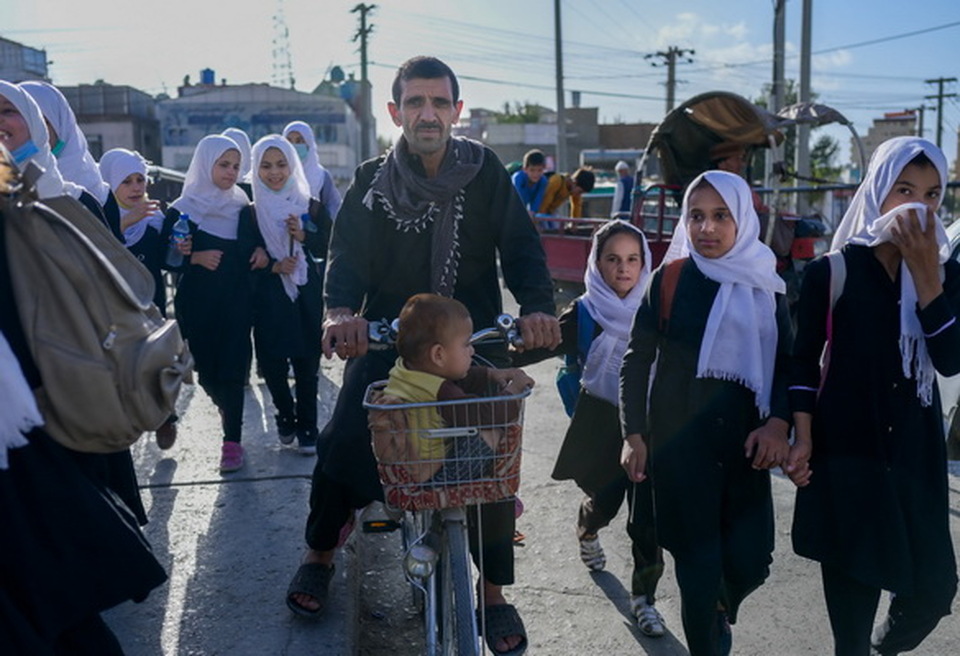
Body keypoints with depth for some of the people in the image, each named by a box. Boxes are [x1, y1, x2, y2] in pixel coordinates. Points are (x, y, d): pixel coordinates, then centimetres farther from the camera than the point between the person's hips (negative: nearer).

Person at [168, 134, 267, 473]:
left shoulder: (243, 207, 7)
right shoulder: (181, 210, -1)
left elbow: (255, 242, 19)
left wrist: (261, 251, -3)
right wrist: (195, 257, -18)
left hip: (237, 301, 1)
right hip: (197, 304, -1)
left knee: (232, 367, -5)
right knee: (206, 369, 5)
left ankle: (232, 439, 4)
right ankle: (229, 415, 34)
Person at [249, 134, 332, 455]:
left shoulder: (312, 206, 4)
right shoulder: (251, 212, 4)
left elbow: (328, 248, 0)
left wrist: (303, 235, -16)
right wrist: (273, 266, -13)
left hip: (307, 297, 0)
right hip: (268, 299, 0)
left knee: (307, 362, 1)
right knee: (271, 363, 1)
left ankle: (307, 427, 14)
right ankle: (286, 415, 27)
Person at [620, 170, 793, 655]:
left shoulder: (766, 286, 5)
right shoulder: (669, 279, -3)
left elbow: (786, 361, 9)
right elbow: (636, 360, -1)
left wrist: (778, 422, -7)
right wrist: (634, 435, -5)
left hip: (744, 441, 2)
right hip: (679, 440, -2)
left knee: (749, 562, 2)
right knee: (698, 564, 0)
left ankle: (722, 611, 37)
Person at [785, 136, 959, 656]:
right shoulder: (831, 271, -3)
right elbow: (804, 359, -1)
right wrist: (803, 438, -9)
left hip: (915, 449, 3)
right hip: (845, 447, -3)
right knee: (851, 587, 2)